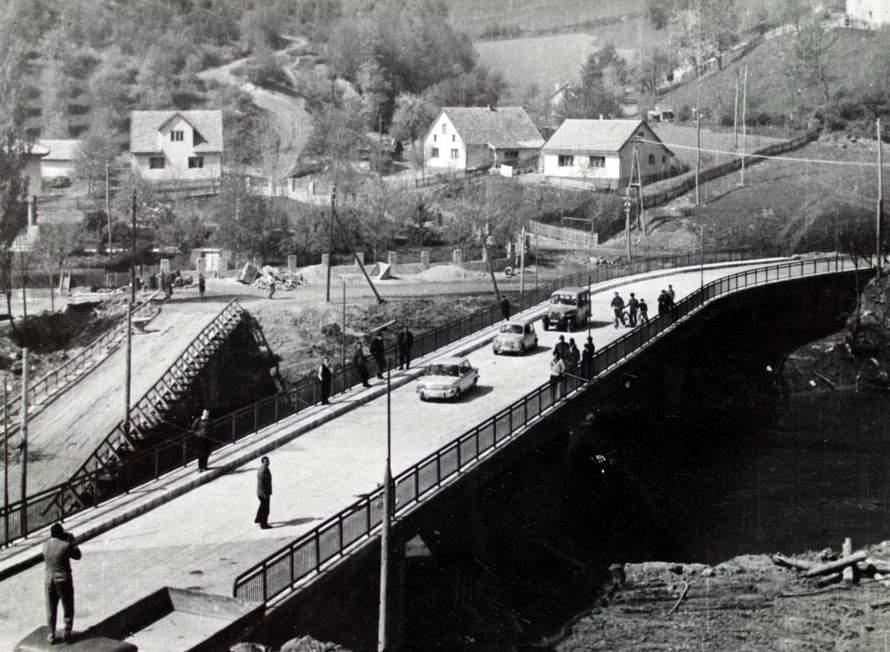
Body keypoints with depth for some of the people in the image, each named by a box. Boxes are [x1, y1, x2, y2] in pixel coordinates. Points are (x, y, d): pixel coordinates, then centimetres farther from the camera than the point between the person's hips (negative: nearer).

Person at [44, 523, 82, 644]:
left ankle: (51, 635, 20)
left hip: (50, 581, 3)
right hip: (64, 580, -3)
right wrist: (72, 540, 6)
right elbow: (77, 555, -1)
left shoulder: (45, 545, -4)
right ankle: (67, 633, 16)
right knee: (68, 608, 14)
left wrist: (67, 540, 15)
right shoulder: (66, 545, -17)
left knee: (51, 610, 16)